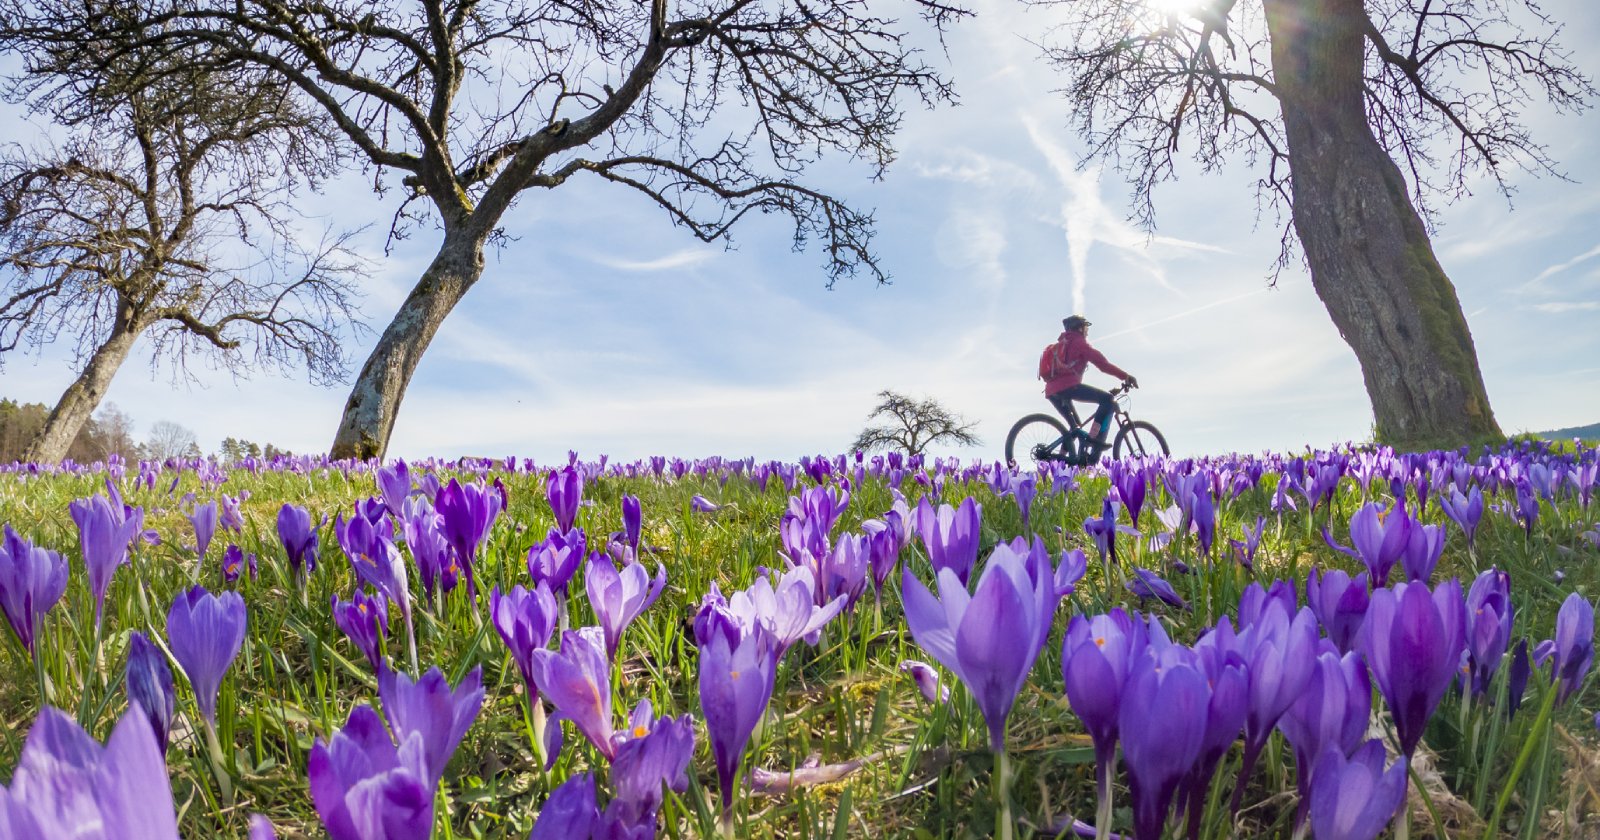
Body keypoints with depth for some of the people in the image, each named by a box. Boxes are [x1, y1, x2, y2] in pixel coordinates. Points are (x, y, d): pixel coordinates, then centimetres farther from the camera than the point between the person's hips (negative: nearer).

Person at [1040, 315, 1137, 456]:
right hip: (1067, 386, -9)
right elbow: (1101, 362, -4)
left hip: (1052, 391, 9)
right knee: (1107, 399, -5)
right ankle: (1095, 439, -16)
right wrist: (1126, 376, -6)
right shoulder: (1078, 342, 6)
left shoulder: (1060, 344, 32)